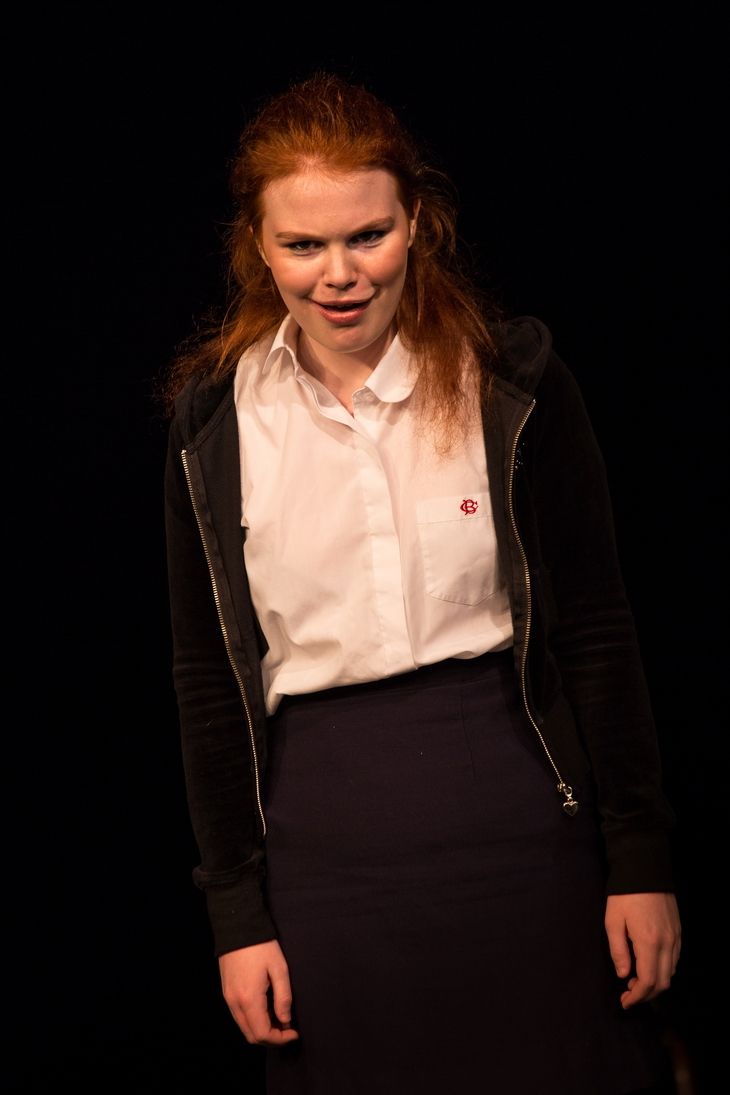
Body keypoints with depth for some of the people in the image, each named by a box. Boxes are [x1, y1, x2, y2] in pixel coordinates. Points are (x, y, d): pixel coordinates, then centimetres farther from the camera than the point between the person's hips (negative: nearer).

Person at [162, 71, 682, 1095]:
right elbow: (208, 681, 5)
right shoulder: (216, 418, 0)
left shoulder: (513, 379, -4)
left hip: (520, 819, -1)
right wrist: (237, 916, 4)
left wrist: (641, 861, -1)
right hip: (324, 846, 1)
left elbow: (598, 633, 0)